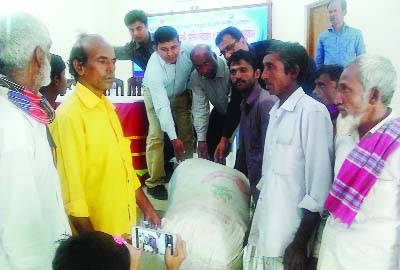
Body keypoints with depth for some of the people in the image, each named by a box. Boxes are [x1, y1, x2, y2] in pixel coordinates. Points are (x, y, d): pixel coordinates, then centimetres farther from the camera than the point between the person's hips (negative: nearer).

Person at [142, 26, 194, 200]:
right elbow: (162, 106, -37)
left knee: (187, 133, -1)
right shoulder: (154, 69, -37)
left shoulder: (190, 51, -33)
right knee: (156, 136, -13)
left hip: (180, 93, 3)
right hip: (156, 94, -3)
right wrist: (174, 138, -39)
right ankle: (155, 182, -4)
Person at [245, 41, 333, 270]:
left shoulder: (312, 112, -15)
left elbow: (319, 185, -17)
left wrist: (301, 243, -14)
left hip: (289, 238, -7)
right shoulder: (276, 111, 8)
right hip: (264, 229, 7)